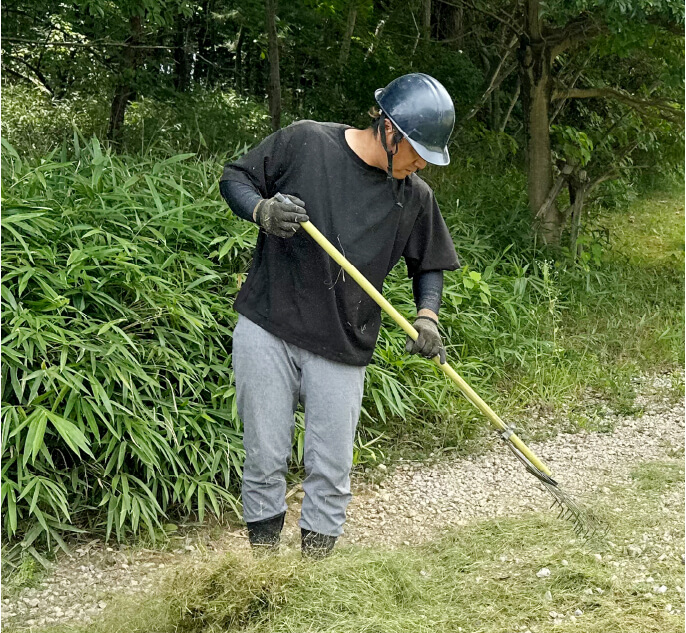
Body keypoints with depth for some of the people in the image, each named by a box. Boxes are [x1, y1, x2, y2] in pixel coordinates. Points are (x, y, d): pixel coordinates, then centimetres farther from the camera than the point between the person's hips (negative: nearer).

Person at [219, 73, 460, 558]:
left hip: (342, 352, 2)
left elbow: (429, 265, 15)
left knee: (330, 470, 2)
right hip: (266, 331, -2)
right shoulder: (304, 142, -4)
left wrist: (427, 316, -4)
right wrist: (264, 211, -18)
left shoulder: (415, 197, 4)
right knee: (265, 459, 4)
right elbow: (234, 178, 3)